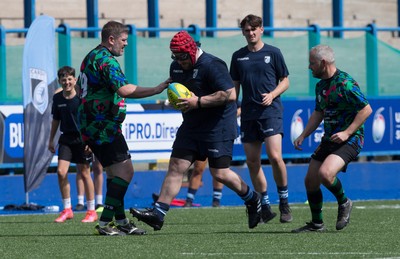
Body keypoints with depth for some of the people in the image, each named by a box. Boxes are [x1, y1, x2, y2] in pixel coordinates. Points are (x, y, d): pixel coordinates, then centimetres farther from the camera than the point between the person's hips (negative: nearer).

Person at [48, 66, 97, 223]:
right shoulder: (57, 98, 4)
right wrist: (51, 140, 16)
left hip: (82, 138, -4)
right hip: (66, 138, 4)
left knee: (84, 173, 1)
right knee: (61, 172, -8)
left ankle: (91, 211, 12)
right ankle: (67, 210, 4)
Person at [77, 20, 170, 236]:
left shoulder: (91, 57, 19)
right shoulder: (106, 60, -15)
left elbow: (80, 87, 30)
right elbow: (124, 89, -29)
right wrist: (156, 90, -27)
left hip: (91, 127, 11)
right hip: (104, 127, -11)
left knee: (114, 172, 15)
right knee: (125, 170, -11)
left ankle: (120, 221, 18)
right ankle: (105, 223, -14)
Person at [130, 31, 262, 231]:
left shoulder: (212, 65, -17)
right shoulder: (176, 66, 9)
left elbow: (230, 94, -24)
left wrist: (198, 102, -24)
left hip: (218, 128, -8)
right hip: (191, 126, 8)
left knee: (220, 173, -6)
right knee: (176, 167, -1)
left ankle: (252, 200, 19)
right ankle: (158, 214, -4)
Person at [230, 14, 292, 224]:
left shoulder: (273, 53, 2)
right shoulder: (238, 57, 11)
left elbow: (285, 81, 6)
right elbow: (235, 86, 17)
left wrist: (272, 95, -11)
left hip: (271, 111, -4)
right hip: (248, 114, 4)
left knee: (275, 156, -18)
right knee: (252, 161, 2)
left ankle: (284, 203, -2)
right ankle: (265, 208, 12)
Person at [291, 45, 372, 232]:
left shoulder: (345, 83, -18)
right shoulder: (320, 85, 10)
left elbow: (366, 109, -18)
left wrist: (347, 132, -21)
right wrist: (303, 135, 13)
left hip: (349, 140, -9)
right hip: (328, 140, 9)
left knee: (325, 173, -28)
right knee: (310, 180, 5)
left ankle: (344, 203, 0)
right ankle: (316, 223, 20)